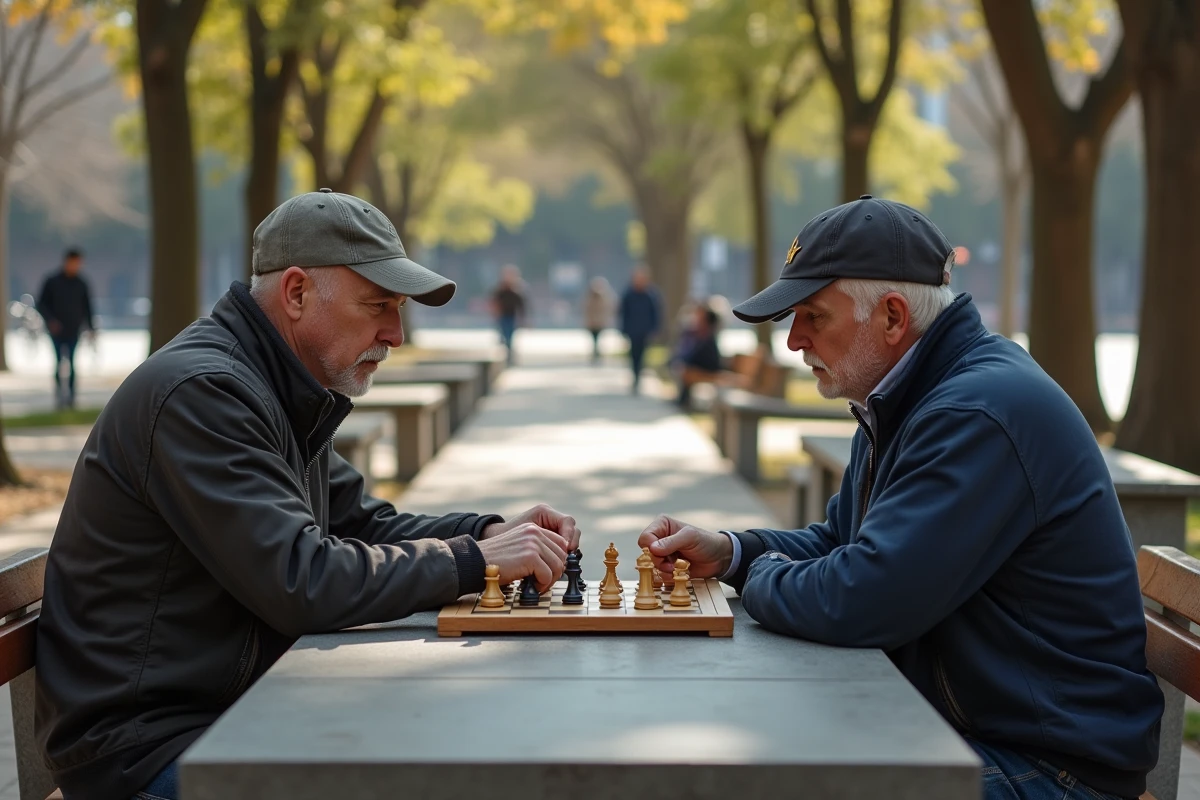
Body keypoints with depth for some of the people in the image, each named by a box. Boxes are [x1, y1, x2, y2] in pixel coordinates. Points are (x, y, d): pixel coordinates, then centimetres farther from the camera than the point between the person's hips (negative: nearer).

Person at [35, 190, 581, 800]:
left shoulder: (286, 397, 12)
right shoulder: (200, 392, -21)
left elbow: (363, 526, 16)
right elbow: (301, 583, -27)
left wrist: (489, 532, -1)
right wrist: (474, 561, -20)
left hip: (240, 712, 10)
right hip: (146, 743, -9)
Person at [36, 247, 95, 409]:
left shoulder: (81, 284, 7)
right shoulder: (52, 282, 0)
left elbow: (87, 308, 13)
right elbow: (41, 304, 2)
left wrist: (91, 328, 8)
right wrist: (50, 320, -13)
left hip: (74, 330, 2)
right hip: (57, 330, -2)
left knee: (71, 363, 0)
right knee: (60, 361, -10)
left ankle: (70, 396, 3)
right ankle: (59, 395, -5)